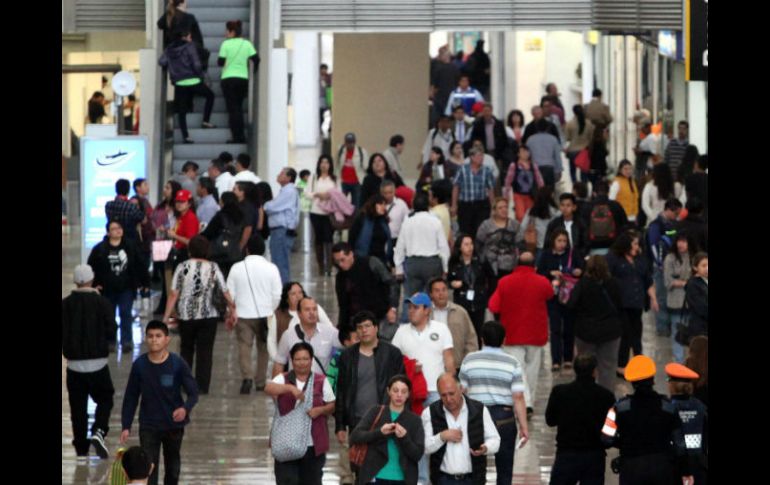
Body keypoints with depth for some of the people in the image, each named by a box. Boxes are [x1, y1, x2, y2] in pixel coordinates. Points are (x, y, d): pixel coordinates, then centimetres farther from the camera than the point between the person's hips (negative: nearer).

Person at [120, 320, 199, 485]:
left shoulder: (178, 364, -12)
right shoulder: (139, 365, -8)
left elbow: (193, 393, -9)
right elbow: (131, 397, 1)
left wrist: (185, 408, -31)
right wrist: (126, 426, -1)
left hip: (174, 424, 1)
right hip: (148, 426, -1)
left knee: (173, 467, 19)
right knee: (148, 469, -8)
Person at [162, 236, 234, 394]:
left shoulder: (183, 268, -6)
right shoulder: (213, 268, -4)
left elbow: (174, 294, -8)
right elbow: (225, 292, -4)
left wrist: (167, 315, -4)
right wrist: (232, 306, 12)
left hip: (186, 316, 1)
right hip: (208, 316, -1)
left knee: (186, 349, 19)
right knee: (205, 351, 7)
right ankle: (202, 386, 5)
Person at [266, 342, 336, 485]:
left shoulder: (321, 381, 5)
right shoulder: (283, 379, 3)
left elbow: (332, 405, 8)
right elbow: (268, 389, -18)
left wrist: (320, 410, -14)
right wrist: (290, 388, -34)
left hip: (313, 445, 1)